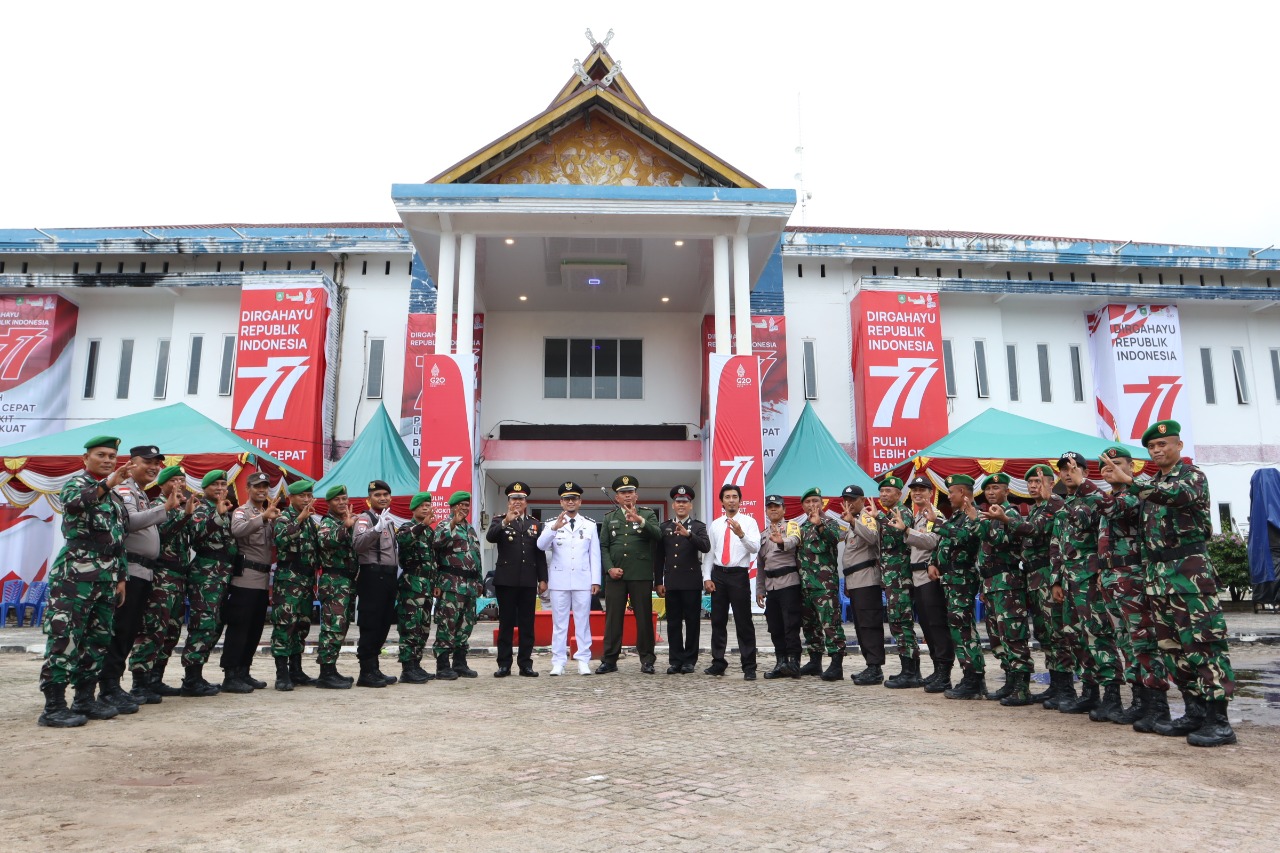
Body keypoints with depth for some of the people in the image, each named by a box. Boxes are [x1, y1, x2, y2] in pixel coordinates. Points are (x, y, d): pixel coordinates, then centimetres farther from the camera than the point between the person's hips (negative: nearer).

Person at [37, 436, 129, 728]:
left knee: (97, 640, 10)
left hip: (107, 578, 8)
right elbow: (72, 502, -28)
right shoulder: (76, 483, -1)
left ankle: (85, 699, 19)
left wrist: (121, 577, 18)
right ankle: (53, 706, -4)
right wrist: (106, 485, -40)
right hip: (75, 574, -8)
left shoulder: (115, 495, 20)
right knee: (65, 638, -8)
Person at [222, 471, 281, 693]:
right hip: (245, 577, -7)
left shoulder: (269, 513, 20)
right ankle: (230, 676, -4)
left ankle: (243, 672, 18)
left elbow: (275, 543, 16)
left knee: (255, 628, 10)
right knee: (238, 627, -7)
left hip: (263, 578, 7)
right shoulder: (242, 511, -2)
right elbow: (237, 530, -24)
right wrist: (263, 517, -34)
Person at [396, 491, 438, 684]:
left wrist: (435, 583, 22)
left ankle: (416, 665, 18)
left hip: (427, 584, 8)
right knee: (410, 627, -9)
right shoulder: (406, 527, -4)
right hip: (411, 584, -8)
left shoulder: (430, 531, 19)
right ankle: (407, 669, -6)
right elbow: (402, 539, -29)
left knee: (424, 627, 10)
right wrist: (423, 524, -37)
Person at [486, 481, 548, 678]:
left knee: (527, 623, 4)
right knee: (506, 623, 1)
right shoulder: (499, 520, 5)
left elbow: (540, 553, 11)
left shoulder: (534, 523, 13)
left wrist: (542, 579, 6)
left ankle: (525, 663, 10)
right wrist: (506, 521, -31)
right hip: (506, 580, -2)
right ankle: (504, 664, 7)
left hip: (528, 581, 3)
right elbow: (490, 537, -17)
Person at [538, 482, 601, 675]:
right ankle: (558, 662, 6)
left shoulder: (590, 525, 9)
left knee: (583, 621, 2)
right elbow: (541, 545, -11)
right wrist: (554, 528, -27)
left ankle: (583, 661, 6)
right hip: (559, 581, 0)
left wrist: (596, 580, -1)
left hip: (583, 580, 0)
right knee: (559, 622, 3)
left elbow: (594, 555, 6)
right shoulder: (552, 524, 6)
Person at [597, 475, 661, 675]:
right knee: (613, 618, 3)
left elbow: (658, 535, -9)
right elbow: (603, 546, 9)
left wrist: (640, 521, -23)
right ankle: (609, 660, 11)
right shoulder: (610, 518, 14)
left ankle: (647, 660, 11)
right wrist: (610, 568, -4)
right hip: (615, 575, 2)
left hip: (641, 575, -2)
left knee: (644, 617, 1)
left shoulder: (647, 514, 8)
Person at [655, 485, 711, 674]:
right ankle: (675, 661, 10)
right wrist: (658, 582, 4)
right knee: (673, 623, 5)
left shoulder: (698, 527, 5)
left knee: (692, 622, 1)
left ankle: (689, 661, 9)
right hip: (671, 582, 2)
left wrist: (688, 534, -29)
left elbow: (705, 547, -14)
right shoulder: (664, 527, 11)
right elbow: (658, 557, 10)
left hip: (692, 582, -2)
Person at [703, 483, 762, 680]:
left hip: (739, 575, -4)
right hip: (718, 574, 4)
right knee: (718, 621, 9)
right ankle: (718, 663, 19)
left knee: (744, 622, -2)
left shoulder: (749, 522, 1)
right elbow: (708, 553, 11)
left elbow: (755, 548, -13)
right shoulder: (714, 525, 12)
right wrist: (706, 578, 1)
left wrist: (741, 534, -30)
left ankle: (749, 667, 4)